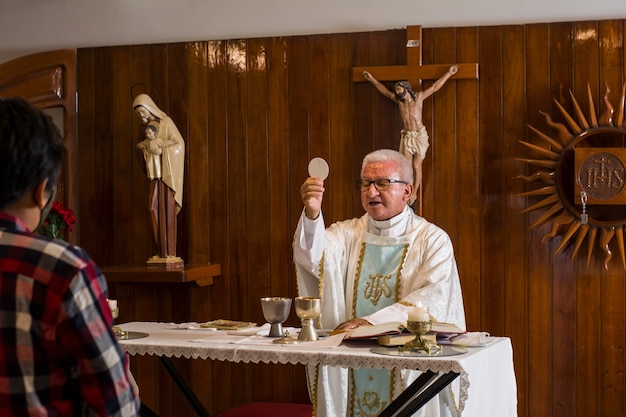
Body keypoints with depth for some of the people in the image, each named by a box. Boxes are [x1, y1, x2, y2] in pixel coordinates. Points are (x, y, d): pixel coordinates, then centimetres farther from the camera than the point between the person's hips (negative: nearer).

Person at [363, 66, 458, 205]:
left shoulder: (418, 97, -1)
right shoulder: (399, 100, 8)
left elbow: (435, 87, -1)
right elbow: (384, 91, 21)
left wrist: (449, 73, -3)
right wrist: (372, 80, 27)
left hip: (420, 136, -3)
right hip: (406, 136, 3)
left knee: (416, 166, -6)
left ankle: (414, 194, 0)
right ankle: (410, 194, -2)